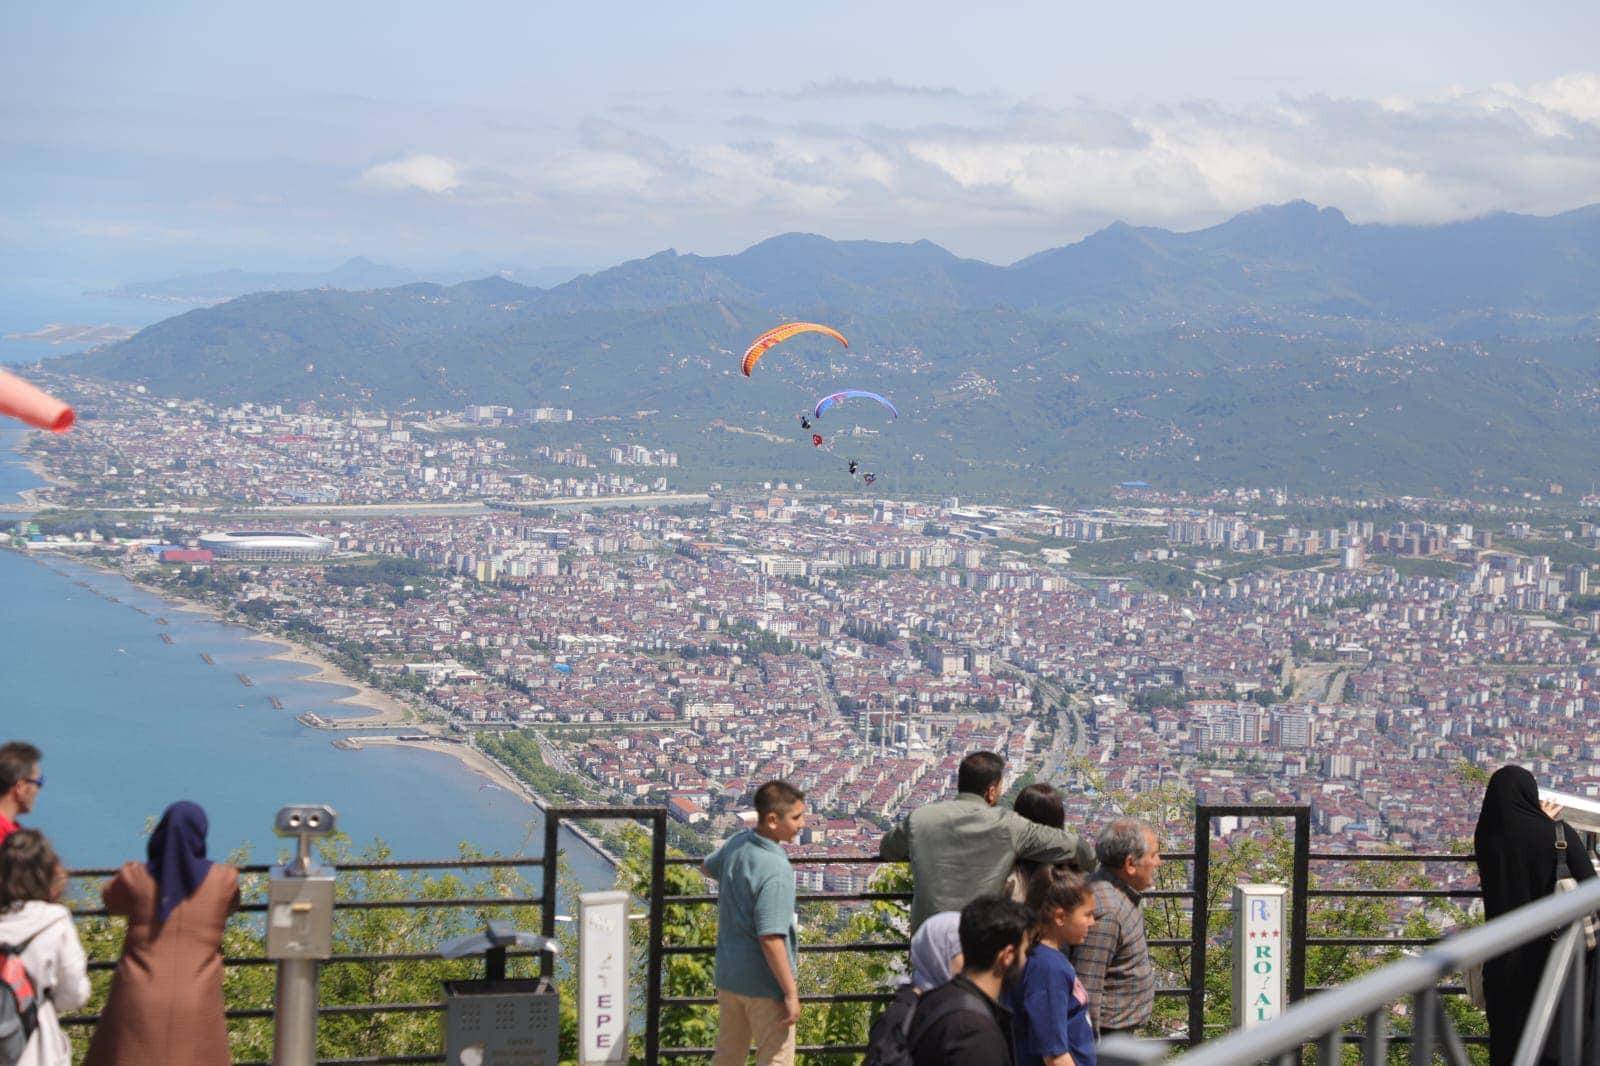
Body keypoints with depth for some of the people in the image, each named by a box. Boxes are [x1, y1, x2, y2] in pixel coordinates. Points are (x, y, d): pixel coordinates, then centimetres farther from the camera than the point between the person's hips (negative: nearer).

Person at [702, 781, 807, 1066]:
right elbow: (770, 939, -28)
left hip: (728, 975, 8)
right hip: (764, 983, -8)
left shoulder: (737, 842, -1)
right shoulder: (775, 870, -26)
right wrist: (791, 993, -22)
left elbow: (709, 867, 22)